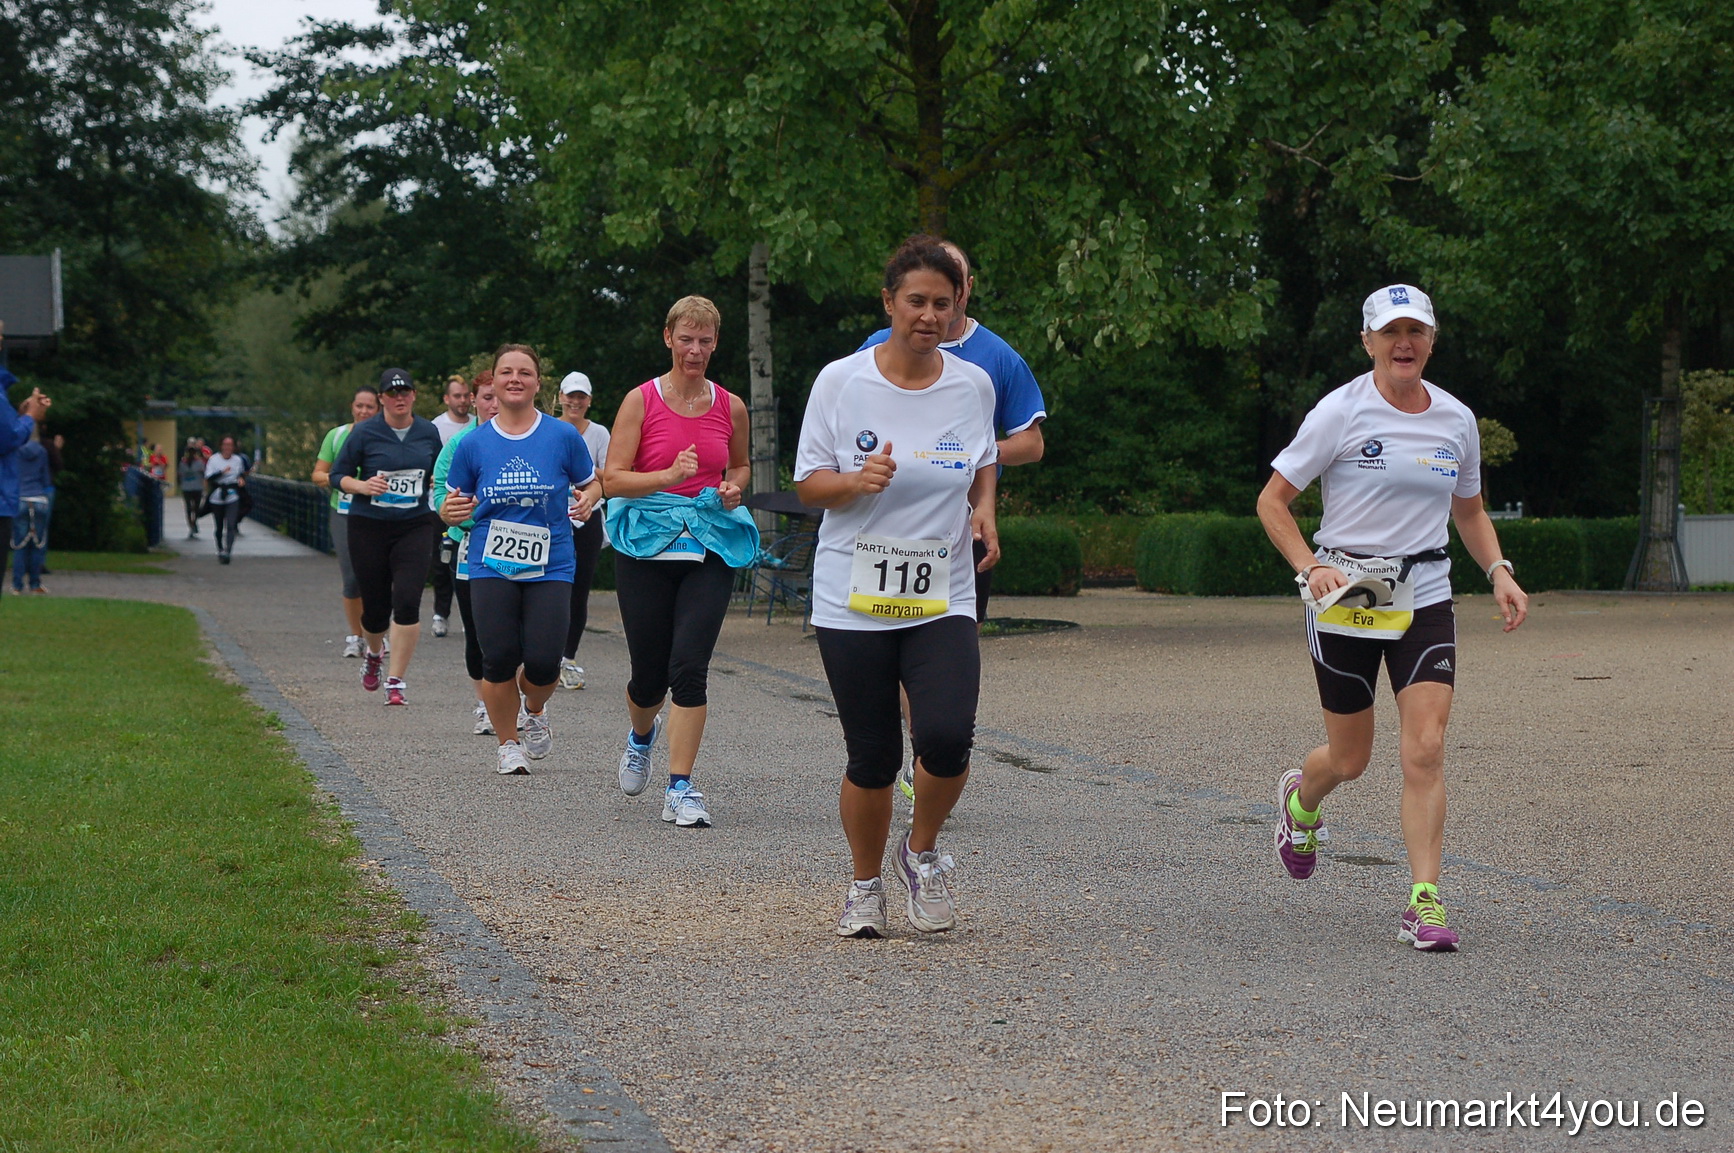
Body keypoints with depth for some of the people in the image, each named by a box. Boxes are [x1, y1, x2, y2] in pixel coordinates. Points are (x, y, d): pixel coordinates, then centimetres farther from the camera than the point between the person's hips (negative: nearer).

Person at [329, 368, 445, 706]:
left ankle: (396, 681, -7)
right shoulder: (364, 433, -3)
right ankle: (373, 654, 41)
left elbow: (439, 473, 22)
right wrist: (362, 486, -17)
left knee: (407, 602, -15)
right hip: (369, 527, -1)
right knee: (376, 607, 6)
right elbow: (338, 475, 1)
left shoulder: (428, 433, 6)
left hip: (415, 527, 1)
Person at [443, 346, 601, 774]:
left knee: (543, 664, -10)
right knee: (499, 660, -8)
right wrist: (450, 512, -11)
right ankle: (508, 744, 15)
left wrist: (589, 499, -10)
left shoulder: (564, 436, 1)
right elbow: (455, 506, 12)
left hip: (550, 567, -1)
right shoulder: (473, 444, 4)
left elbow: (593, 483, 13)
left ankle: (534, 710, 27)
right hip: (491, 567, 1)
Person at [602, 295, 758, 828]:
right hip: (647, 548, -1)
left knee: (689, 667, -13)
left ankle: (681, 790, -8)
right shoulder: (642, 400, -2)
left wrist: (733, 487, 3)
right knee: (649, 673, 6)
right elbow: (613, 480, -5)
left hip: (709, 549, 1)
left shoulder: (730, 407, 7)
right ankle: (641, 737, 42)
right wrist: (669, 475, -20)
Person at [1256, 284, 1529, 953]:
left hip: (1425, 599, 3)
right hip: (1345, 598, -2)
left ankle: (1424, 904, -10)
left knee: (1426, 750, -13)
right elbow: (1272, 501, -5)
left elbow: (1470, 512, 20)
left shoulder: (1456, 419, 5)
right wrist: (1309, 566, -20)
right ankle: (1298, 801, 44)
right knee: (1350, 759, 8)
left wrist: (1498, 571, 3)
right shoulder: (1341, 412, -8)